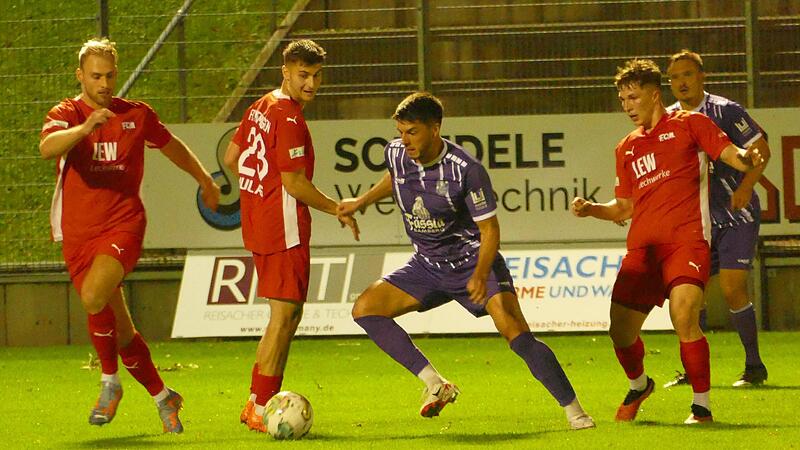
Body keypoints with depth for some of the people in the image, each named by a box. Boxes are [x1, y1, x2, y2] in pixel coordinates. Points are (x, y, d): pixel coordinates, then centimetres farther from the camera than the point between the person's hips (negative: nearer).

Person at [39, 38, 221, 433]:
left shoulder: (137, 115, 6)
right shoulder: (66, 115, -1)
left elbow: (173, 146, 26)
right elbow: (47, 148, -25)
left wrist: (205, 181, 37)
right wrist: (85, 127, -42)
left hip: (123, 225, -2)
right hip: (78, 233, 2)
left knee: (93, 296, -29)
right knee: (119, 328, 7)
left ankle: (110, 382, -11)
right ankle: (162, 397, 25)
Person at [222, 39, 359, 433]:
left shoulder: (260, 107, 12)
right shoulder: (288, 118, -17)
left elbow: (232, 158, 21)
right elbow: (295, 183, -18)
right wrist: (336, 210, -6)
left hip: (257, 221, 10)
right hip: (284, 226, -10)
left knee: (287, 314, 16)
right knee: (285, 313, -6)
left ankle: (256, 403, 18)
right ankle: (261, 409, -6)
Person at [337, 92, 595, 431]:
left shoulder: (466, 170, -24)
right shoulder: (396, 154, -9)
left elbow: (489, 228, -19)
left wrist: (481, 275, -33)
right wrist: (362, 202, 20)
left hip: (473, 261, -6)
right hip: (427, 264, 6)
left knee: (516, 333, -22)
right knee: (365, 309, -11)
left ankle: (574, 412, -13)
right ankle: (435, 385, -9)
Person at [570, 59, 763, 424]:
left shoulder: (689, 124, 7)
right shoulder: (627, 148, 23)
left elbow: (732, 155, -2)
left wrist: (747, 159, -25)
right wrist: (591, 209, 8)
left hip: (686, 239, -6)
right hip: (643, 245, 6)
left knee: (684, 320, -24)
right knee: (621, 331, 2)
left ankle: (702, 406, -11)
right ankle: (639, 386, 34)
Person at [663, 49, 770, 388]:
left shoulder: (725, 111, -10)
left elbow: (761, 149, -10)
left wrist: (745, 187, -23)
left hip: (737, 214, -6)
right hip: (699, 219, 6)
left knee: (732, 288, -13)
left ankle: (754, 366, 0)